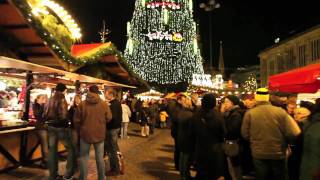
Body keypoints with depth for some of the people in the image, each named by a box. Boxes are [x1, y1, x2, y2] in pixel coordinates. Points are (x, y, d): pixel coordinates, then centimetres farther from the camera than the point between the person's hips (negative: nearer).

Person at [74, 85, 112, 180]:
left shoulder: (82, 104, -9)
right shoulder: (104, 104, -7)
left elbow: (76, 120, -2)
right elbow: (109, 118, 2)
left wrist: (79, 129, 17)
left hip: (85, 133, -1)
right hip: (100, 134, 1)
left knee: (84, 157, 13)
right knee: (100, 157, 12)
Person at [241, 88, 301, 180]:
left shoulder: (249, 113, -12)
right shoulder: (280, 111, -12)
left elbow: (245, 134, -5)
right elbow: (293, 133, -13)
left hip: (259, 154, 0)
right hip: (278, 154, 0)